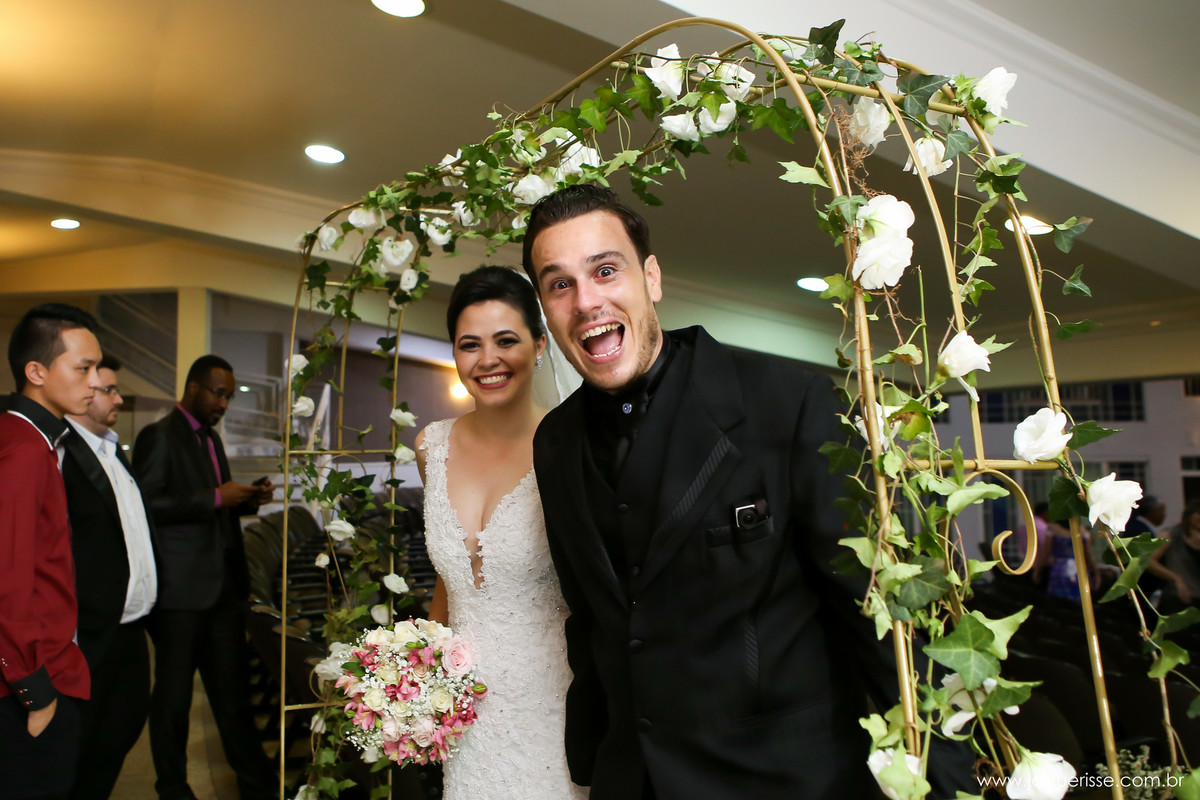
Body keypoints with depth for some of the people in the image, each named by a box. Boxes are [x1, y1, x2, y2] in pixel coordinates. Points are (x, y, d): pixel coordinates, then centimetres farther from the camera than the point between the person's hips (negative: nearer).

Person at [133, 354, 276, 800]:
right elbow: (146, 505, -18)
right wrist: (214, 498, -22)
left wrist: (247, 500, 5)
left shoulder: (210, 437, 17)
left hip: (223, 586, 8)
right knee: (174, 691, 8)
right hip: (181, 588, -8)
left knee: (232, 688, 13)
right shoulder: (159, 436, -8)